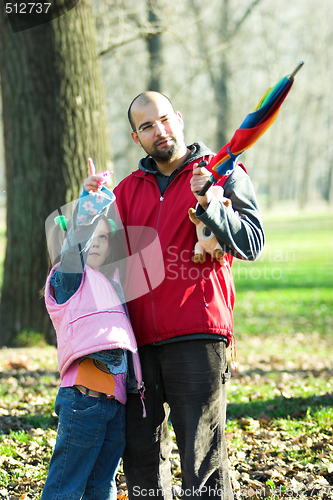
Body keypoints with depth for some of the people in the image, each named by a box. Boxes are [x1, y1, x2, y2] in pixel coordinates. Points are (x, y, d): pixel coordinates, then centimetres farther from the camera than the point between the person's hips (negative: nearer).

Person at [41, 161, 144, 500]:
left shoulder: (110, 280, 17)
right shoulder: (68, 278, -2)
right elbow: (75, 245, -20)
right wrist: (89, 200, -22)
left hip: (117, 399, 7)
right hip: (84, 395, -7)